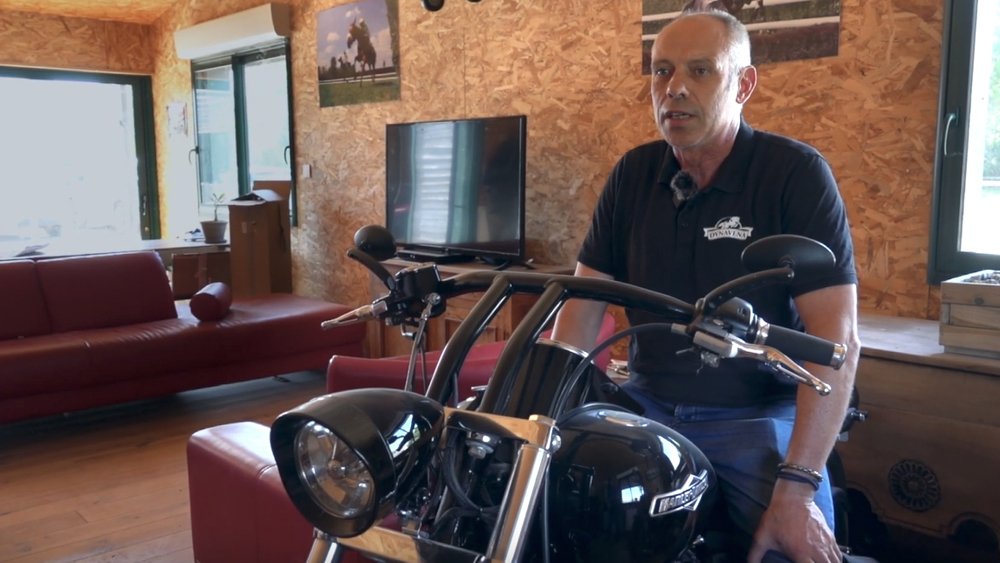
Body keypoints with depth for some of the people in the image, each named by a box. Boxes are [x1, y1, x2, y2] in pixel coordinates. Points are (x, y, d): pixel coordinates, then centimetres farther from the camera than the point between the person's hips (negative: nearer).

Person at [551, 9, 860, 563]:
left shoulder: (796, 173, -10)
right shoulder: (633, 174, 5)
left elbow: (836, 337, -16)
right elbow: (584, 300, 5)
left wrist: (798, 484, -23)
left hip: (759, 413, -3)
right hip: (645, 401, 4)